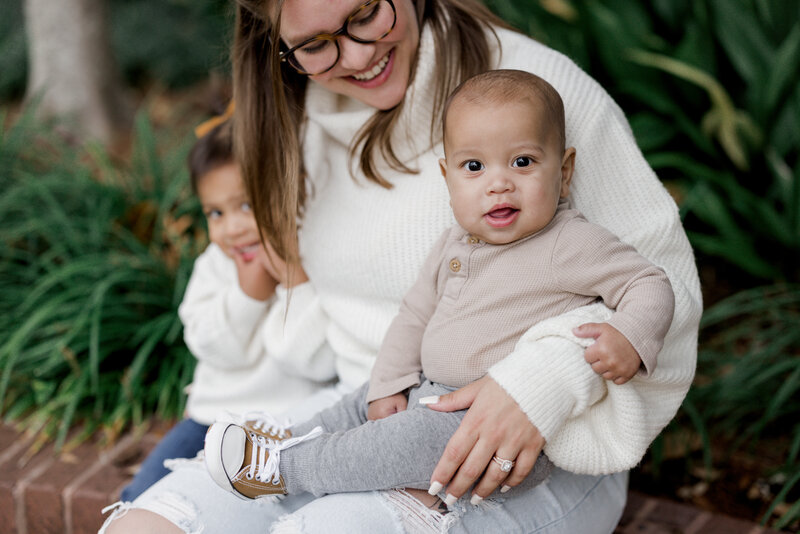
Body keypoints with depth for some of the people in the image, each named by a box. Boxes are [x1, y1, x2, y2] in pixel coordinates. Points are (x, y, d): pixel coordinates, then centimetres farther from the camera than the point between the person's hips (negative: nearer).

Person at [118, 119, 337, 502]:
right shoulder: (215, 263, 6)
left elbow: (317, 362, -20)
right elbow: (214, 348, -6)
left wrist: (294, 279, -24)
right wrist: (250, 291, -18)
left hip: (288, 423, -5)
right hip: (215, 412, 5)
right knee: (145, 495, 1)